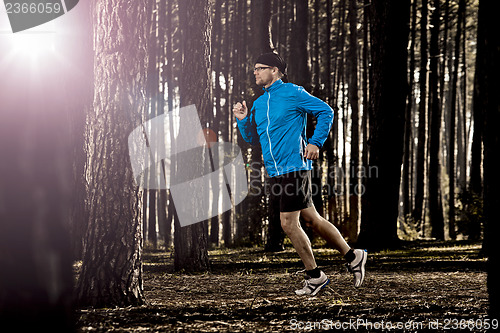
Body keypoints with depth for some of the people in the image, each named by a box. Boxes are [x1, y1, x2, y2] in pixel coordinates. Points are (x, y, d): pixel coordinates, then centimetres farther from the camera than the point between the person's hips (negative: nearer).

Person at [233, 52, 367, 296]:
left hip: (294, 167, -8)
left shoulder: (292, 93, -6)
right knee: (312, 220, 10)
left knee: (288, 223, -8)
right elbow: (252, 138, 21)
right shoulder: (258, 103, 16)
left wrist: (316, 143, -12)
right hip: (275, 172, 8)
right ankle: (352, 256, 22)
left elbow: (325, 111, -4)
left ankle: (314, 276, 4)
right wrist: (243, 120, 3)